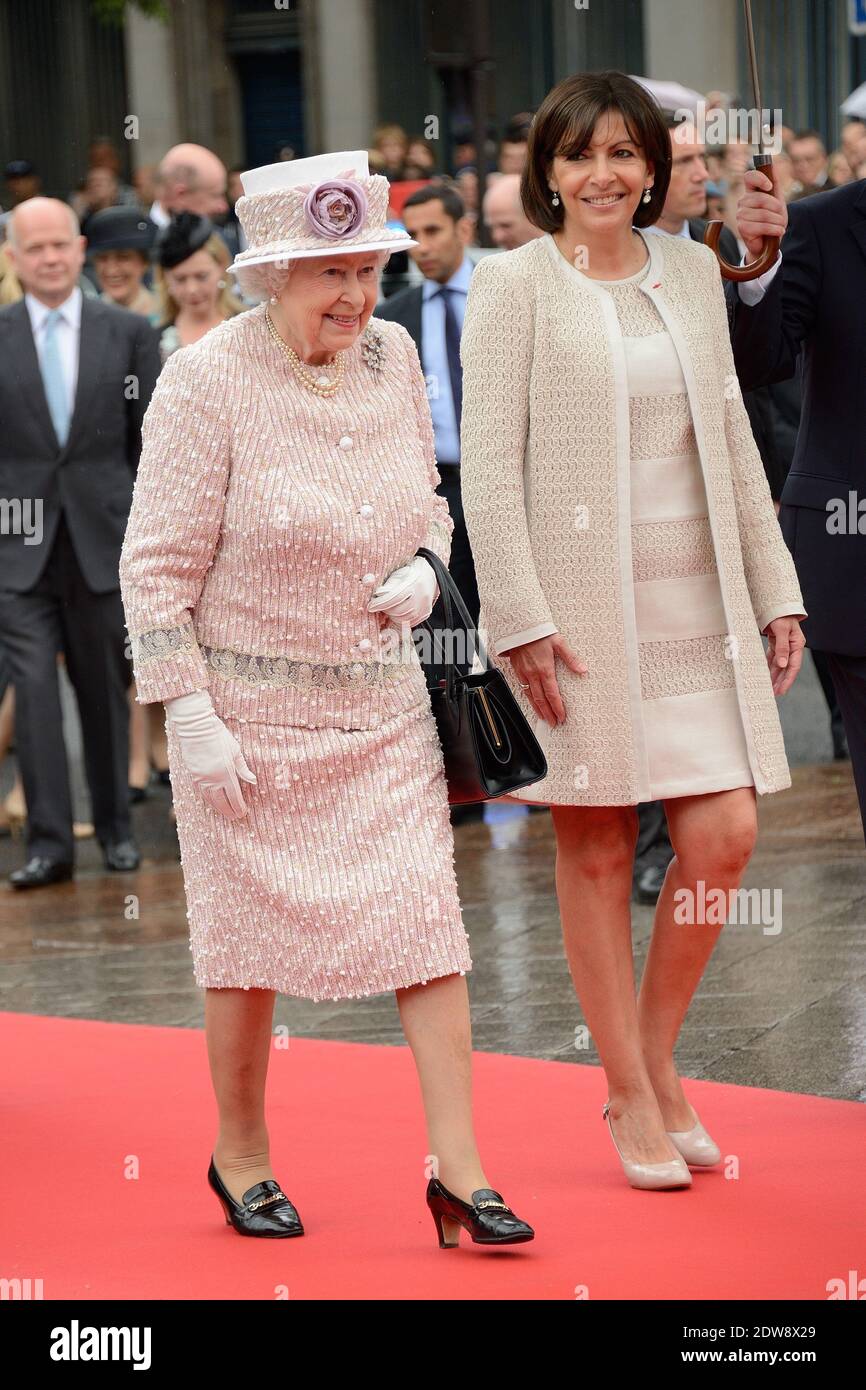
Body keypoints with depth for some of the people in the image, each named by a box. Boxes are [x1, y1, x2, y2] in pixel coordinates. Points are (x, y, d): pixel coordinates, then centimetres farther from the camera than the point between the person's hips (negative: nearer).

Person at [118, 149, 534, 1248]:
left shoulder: (394, 358, 4)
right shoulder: (207, 381, -13)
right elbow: (159, 565, -11)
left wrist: (423, 570, -2)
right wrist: (190, 715, -14)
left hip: (383, 703, 4)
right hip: (251, 711, -4)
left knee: (426, 919, -3)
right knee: (251, 934, 6)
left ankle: (457, 1169, 1)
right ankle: (240, 1156, 26)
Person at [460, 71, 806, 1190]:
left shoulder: (691, 272, 11)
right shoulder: (513, 283, -3)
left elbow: (732, 440, 15)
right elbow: (488, 465, -7)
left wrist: (774, 589, 11)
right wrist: (521, 619, -14)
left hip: (696, 595, 4)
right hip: (577, 601, -4)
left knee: (723, 837, -2)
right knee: (595, 851, 3)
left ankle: (656, 1064, 18)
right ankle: (631, 1099, 14)